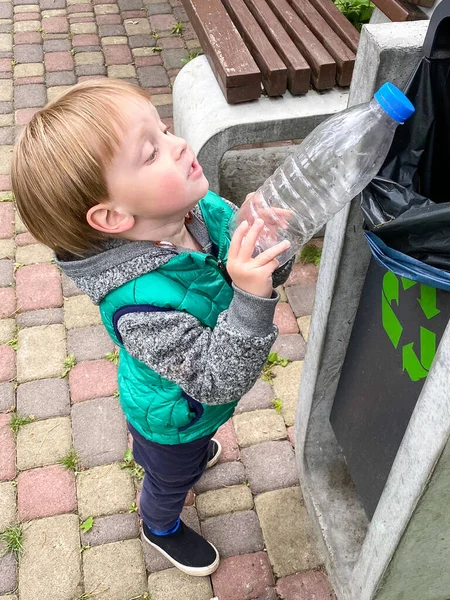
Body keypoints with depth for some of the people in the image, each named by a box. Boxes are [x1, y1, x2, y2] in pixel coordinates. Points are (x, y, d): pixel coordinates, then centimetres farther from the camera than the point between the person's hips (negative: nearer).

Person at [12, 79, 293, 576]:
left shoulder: (204, 209, -26)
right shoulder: (139, 303, -45)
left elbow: (272, 274, -13)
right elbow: (219, 380, -39)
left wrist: (268, 243, -35)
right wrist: (249, 297, -52)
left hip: (202, 397, 6)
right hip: (170, 419, -5)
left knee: (195, 444, 40)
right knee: (171, 479, 29)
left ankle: (197, 453, 75)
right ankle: (161, 527, 63)